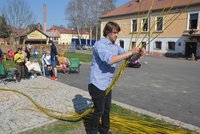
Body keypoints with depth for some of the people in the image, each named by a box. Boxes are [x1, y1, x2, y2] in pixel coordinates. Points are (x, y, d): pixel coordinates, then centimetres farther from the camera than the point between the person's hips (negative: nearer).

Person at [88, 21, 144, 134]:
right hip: (97, 84, -8)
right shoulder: (100, 45, -19)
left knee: (107, 109, 19)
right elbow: (110, 60, -35)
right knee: (99, 111, 6)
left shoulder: (115, 46, 7)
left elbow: (126, 55, 11)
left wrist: (137, 52, -11)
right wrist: (131, 52, -33)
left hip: (107, 84, 8)